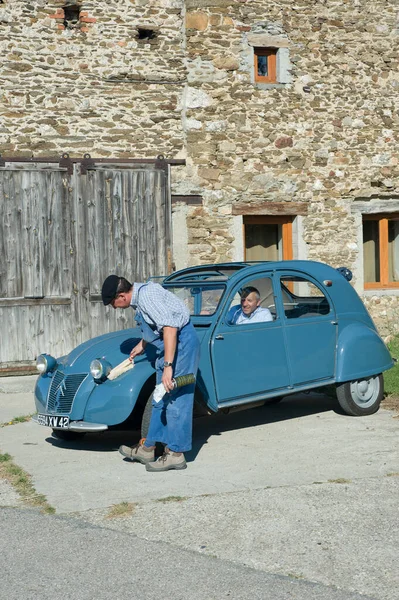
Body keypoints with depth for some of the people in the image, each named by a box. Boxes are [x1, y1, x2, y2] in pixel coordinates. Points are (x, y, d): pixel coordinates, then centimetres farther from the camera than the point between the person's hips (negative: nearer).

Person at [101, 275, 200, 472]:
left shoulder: (147, 295, -21)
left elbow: (170, 327, -30)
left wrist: (168, 366, -34)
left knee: (175, 399, -7)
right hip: (168, 344, 10)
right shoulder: (139, 296, 9)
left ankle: (176, 455, -1)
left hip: (181, 341, -10)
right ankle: (147, 448, 22)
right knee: (160, 399, 14)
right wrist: (142, 345, 36)